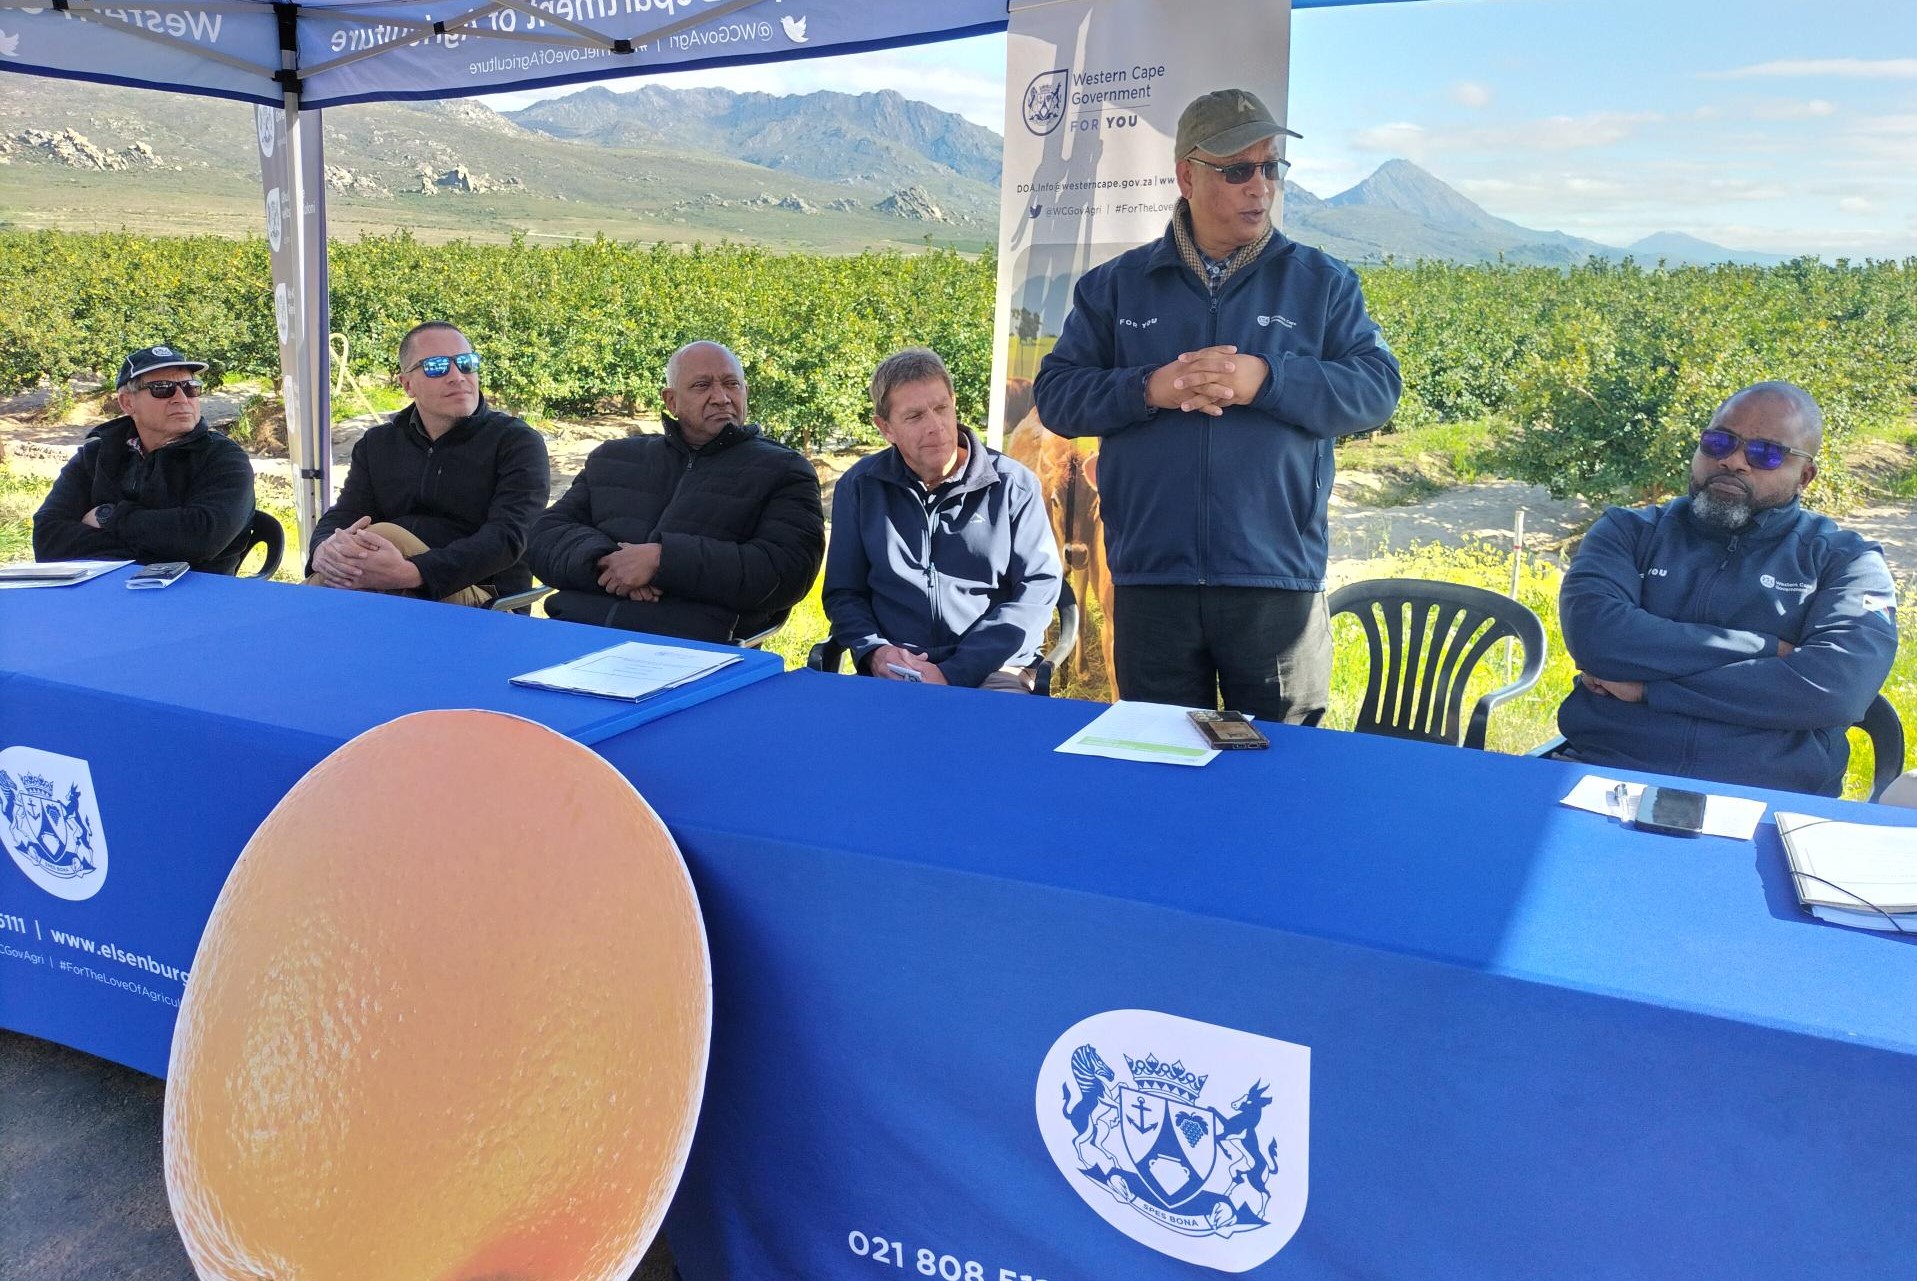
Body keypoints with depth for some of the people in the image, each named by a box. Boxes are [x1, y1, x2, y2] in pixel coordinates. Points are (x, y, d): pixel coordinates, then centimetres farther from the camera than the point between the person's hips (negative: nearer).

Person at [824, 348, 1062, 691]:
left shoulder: (1013, 485, 4)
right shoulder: (859, 486, 11)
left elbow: (1037, 592, -3)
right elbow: (843, 592, 15)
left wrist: (954, 674, -12)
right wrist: (874, 651, -8)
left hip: (991, 672, -1)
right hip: (892, 674, 1)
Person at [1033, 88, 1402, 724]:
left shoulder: (1322, 283, 9)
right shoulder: (1116, 285, 10)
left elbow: (1378, 388, -1)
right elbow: (1055, 392, 3)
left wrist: (1266, 380, -16)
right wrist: (1149, 388, -14)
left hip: (1279, 582, 0)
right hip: (1149, 581, 1)